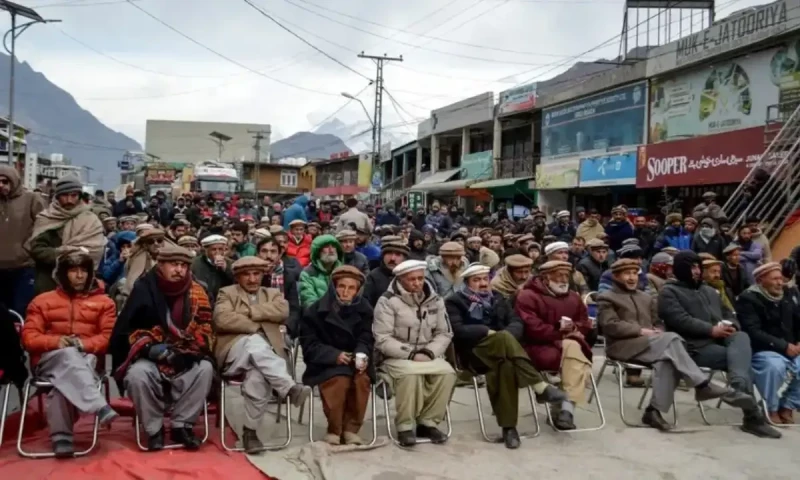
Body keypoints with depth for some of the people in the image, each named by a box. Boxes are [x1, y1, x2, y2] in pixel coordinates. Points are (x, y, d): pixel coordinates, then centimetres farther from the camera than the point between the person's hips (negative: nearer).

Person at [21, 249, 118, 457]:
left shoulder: (103, 302, 15)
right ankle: (99, 407, -56)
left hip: (86, 359, 0)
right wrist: (55, 341, -14)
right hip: (49, 360, 0)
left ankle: (61, 435, -40)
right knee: (69, 356, -37)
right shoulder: (42, 301, 17)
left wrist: (83, 344, -15)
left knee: (65, 379, -37)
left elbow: (109, 337, 4)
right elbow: (29, 337, 7)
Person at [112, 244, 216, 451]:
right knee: (137, 374, -32)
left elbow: (204, 332, -4)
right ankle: (154, 429, -10)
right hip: (148, 357, -1)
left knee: (205, 369, -27)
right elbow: (125, 329, -5)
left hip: (184, 359, 2)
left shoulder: (196, 292, -2)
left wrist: (184, 353, -21)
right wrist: (149, 347, -22)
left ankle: (182, 425, -10)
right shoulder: (144, 288, -6)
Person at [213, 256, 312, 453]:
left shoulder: (273, 294, 23)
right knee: (255, 342, -37)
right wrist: (256, 327, -7)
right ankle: (290, 388, -40)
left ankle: (250, 431, -21)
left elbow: (283, 311, -2)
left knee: (257, 376, -34)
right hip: (235, 353, -1)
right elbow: (222, 319, -6)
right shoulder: (227, 293, 16)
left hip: (265, 353, 1)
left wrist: (248, 311, -5)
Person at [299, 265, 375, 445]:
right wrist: (334, 355, -25)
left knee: (362, 380, -29)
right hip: (325, 364, -2)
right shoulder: (316, 310, -7)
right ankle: (334, 430, -14)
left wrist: (362, 355, -25)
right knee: (340, 380, -33)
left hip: (354, 362, 3)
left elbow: (366, 339, -2)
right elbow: (309, 345, -9)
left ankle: (351, 429, -13)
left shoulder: (364, 309, 1)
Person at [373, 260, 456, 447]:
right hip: (396, 357, -4)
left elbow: (444, 333, 8)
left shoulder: (435, 300, 7)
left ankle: (428, 422, -9)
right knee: (411, 373, -36)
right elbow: (382, 339, -13)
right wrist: (411, 354, -19)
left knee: (447, 372, -25)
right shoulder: (388, 301, -9)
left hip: (427, 355, 5)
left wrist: (428, 352, -11)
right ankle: (405, 426, -19)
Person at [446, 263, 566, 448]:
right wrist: (488, 332, -16)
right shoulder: (454, 301, 4)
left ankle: (508, 426, -32)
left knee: (506, 366, -36)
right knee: (505, 337, -34)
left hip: (500, 354, 4)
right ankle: (540, 387, -35)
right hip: (472, 353, -4)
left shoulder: (498, 298, 20)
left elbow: (516, 323, 8)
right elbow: (458, 331, -11)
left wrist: (506, 339, -14)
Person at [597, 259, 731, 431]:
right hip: (623, 346, -6)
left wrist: (658, 332, 0)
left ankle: (654, 410, -33)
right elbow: (611, 325, -7)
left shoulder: (647, 298, 30)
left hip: (649, 344, 6)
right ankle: (702, 384, -29)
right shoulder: (606, 298, 8)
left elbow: (658, 323, 26)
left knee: (667, 360, -33)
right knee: (672, 338, -29)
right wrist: (641, 331, -16)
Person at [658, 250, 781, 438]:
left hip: (719, 341, 6)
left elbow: (729, 316, 23)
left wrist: (731, 326, -3)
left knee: (741, 337, -28)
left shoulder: (710, 291, 28)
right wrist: (712, 330, -18)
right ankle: (752, 415, -30)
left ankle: (738, 389, -45)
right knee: (741, 358, -25)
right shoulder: (669, 292, 3)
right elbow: (681, 321, -13)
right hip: (694, 347, -6)